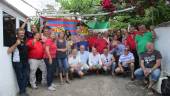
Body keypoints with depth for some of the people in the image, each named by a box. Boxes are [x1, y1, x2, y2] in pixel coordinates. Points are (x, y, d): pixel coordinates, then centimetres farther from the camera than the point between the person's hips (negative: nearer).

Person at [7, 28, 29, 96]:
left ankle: (23, 90, 20)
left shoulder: (24, 41, 11)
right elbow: (9, 51, -16)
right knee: (20, 77, 1)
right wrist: (16, 44, -23)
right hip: (17, 62, -6)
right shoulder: (14, 41, -8)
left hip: (25, 62, 6)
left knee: (26, 76, 6)